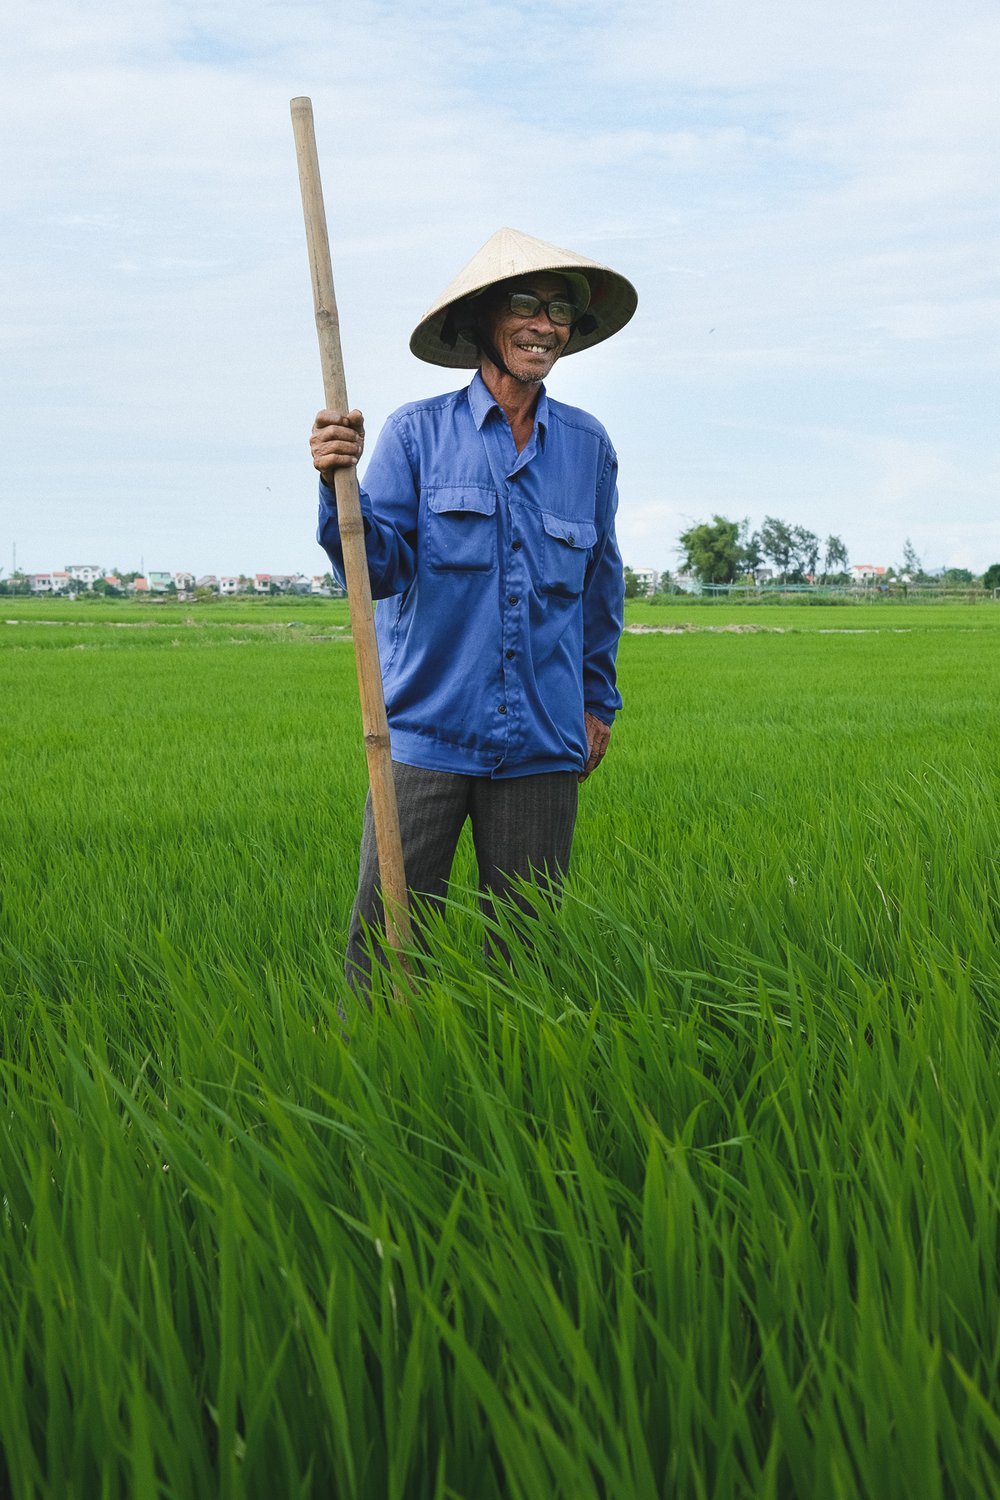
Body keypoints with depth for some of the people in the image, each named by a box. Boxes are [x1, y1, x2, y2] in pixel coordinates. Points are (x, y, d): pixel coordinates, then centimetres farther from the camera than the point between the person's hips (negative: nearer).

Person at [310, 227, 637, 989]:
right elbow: (379, 569, -5)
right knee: (387, 934, -3)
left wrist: (599, 699, 24)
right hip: (427, 730, -2)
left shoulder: (588, 446, 9)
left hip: (542, 745, 2)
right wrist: (339, 484, -22)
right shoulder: (416, 432, 1)